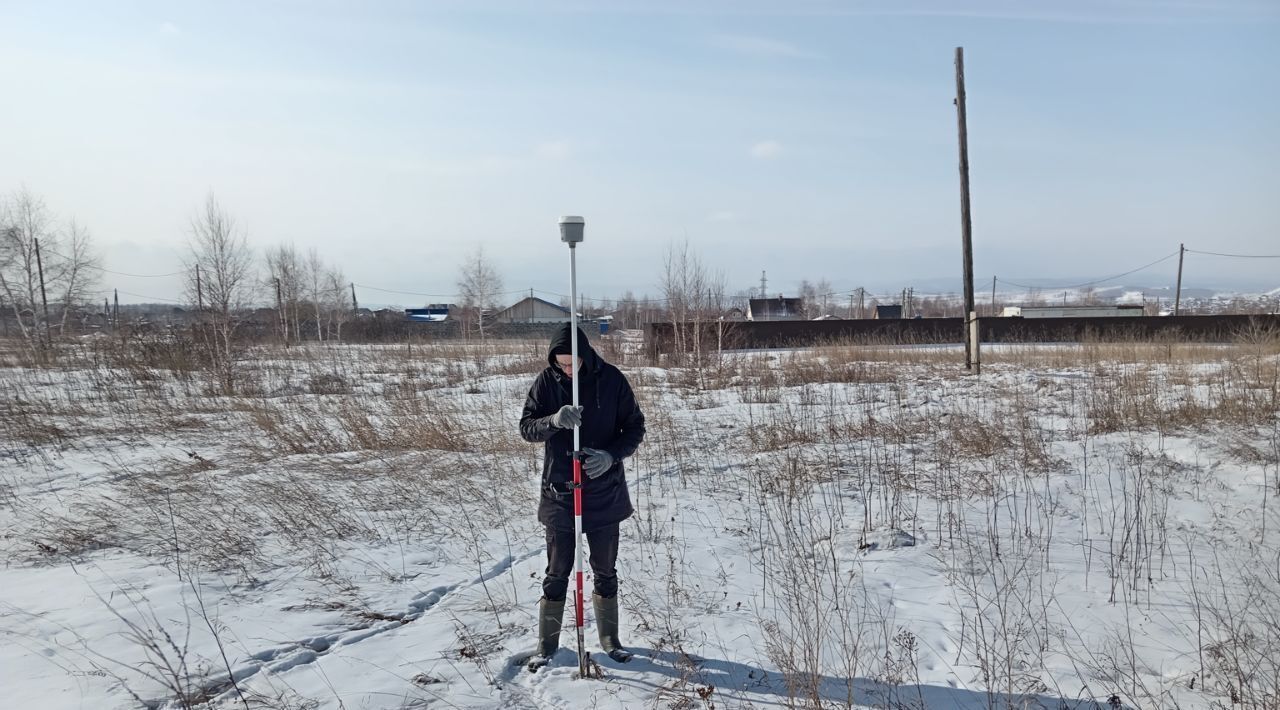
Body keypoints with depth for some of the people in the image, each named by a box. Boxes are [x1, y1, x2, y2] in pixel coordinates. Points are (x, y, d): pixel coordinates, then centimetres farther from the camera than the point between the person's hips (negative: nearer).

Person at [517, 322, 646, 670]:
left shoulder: (611, 380, -8)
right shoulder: (546, 381, -6)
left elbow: (635, 427, -2)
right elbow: (526, 427, -7)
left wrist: (612, 455, -20)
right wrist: (554, 420, -28)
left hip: (605, 493, 0)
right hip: (559, 493, 0)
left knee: (606, 572, 13)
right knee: (557, 573, 8)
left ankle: (610, 639, 30)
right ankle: (547, 644, 23)